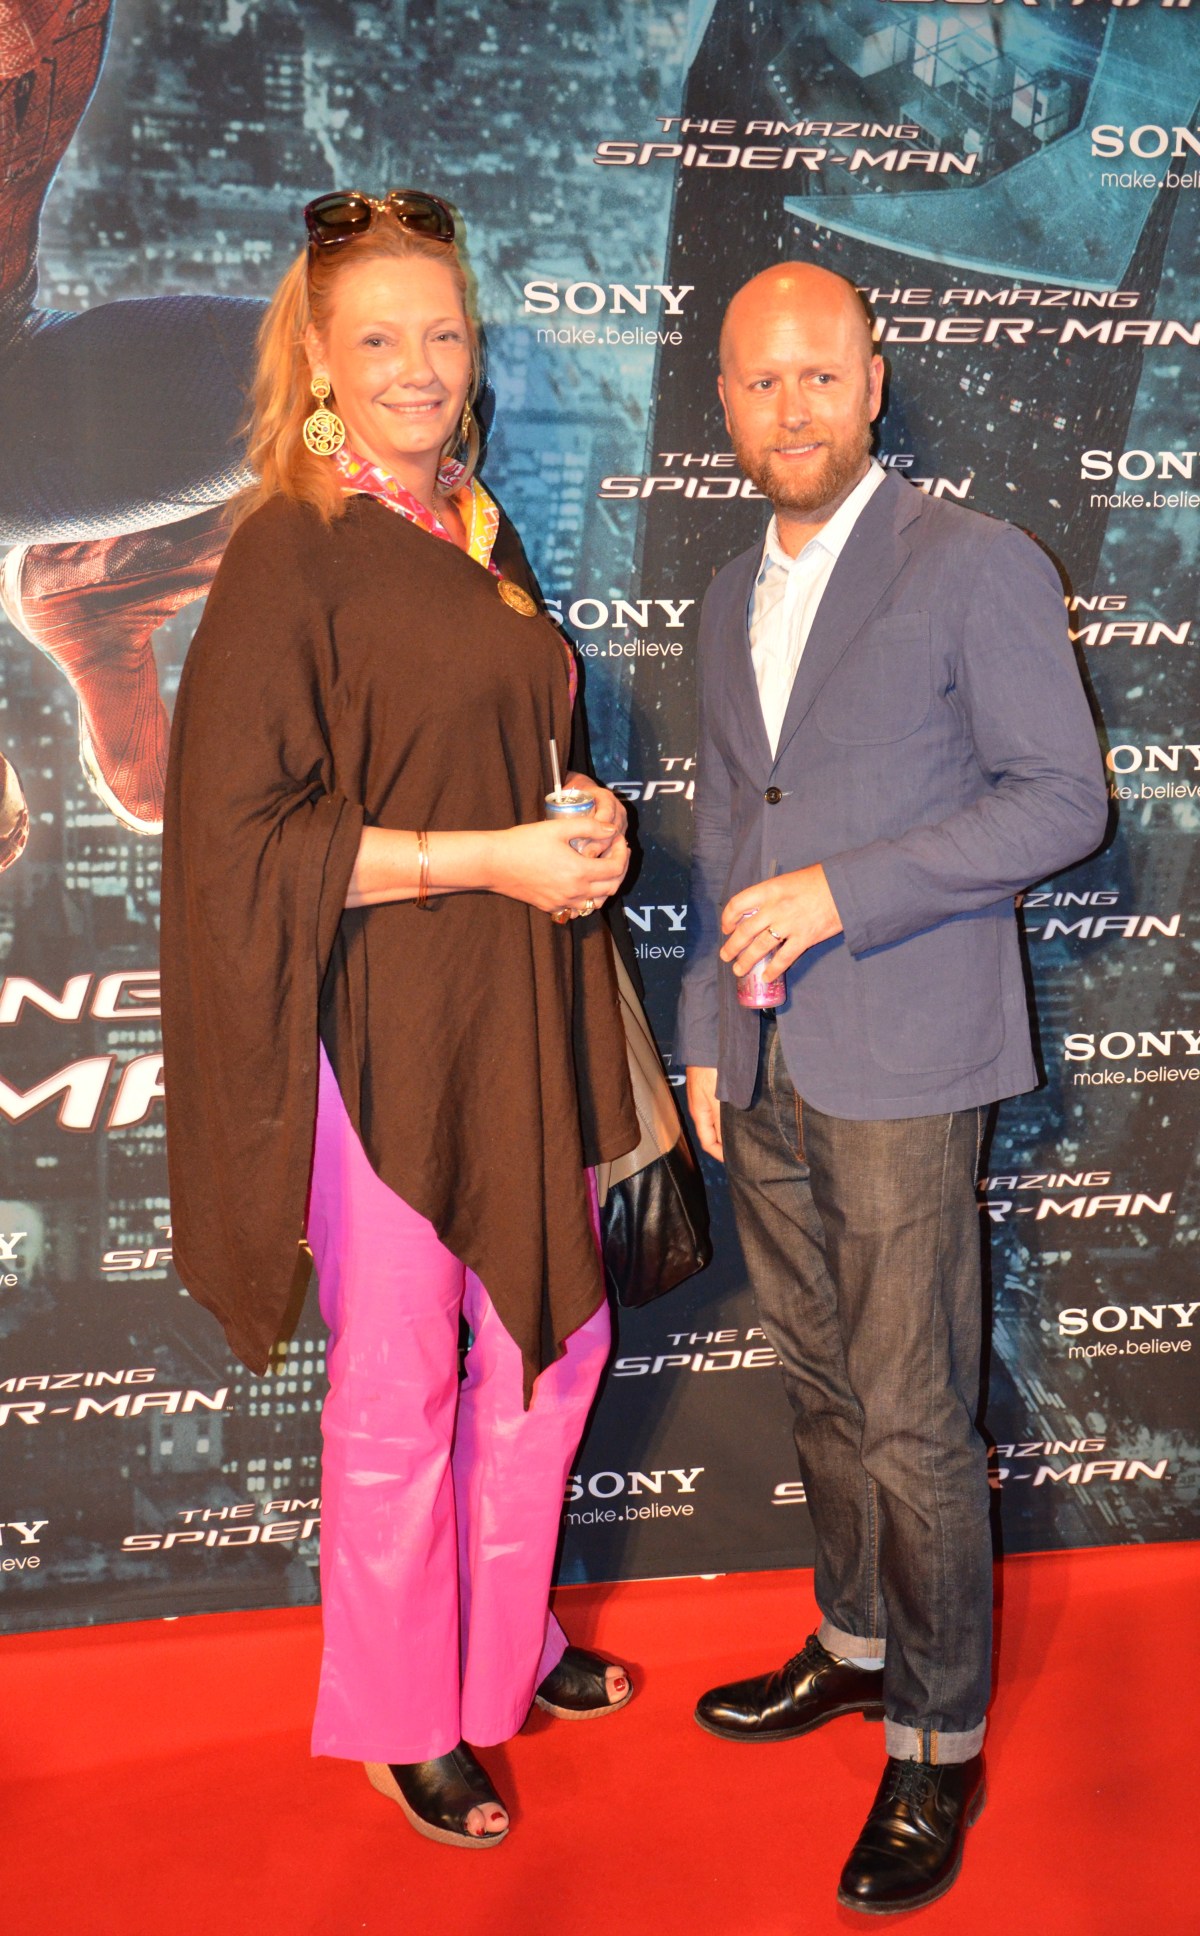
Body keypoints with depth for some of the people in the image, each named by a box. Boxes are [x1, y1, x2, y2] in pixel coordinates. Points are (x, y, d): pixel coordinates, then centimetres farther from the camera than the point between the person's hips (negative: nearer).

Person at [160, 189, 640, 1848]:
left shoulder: (482, 541, 11)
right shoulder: (289, 557, -11)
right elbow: (238, 836, -17)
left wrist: (590, 822, 0)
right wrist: (482, 857, -19)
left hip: (522, 1015, 7)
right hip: (385, 1027, -7)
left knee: (556, 1338, 17)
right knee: (400, 1385, 7)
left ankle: (509, 1642, 39)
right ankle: (399, 1716, 29)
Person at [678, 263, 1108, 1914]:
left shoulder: (978, 566, -6)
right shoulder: (733, 600, 15)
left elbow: (1062, 797, -10)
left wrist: (839, 890, -17)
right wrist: (707, 1040, 16)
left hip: (901, 1068, -6)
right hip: (766, 1075, 6)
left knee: (914, 1422, -1)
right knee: (824, 1389, 17)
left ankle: (940, 1743, 14)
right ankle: (856, 1646, 35)